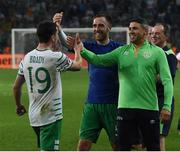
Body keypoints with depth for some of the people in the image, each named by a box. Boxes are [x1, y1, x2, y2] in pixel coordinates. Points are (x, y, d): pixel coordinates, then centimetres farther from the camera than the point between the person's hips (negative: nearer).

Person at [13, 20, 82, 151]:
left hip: (34, 116, 7)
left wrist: (19, 105, 29)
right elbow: (77, 65, 5)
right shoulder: (56, 57, -15)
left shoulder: (27, 58, 3)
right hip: (51, 116, -7)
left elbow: (16, 87, 11)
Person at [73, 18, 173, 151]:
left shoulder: (156, 52, 0)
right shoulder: (122, 51, 8)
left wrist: (167, 106, -12)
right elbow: (98, 60, 0)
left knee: (153, 148, 4)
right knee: (122, 147, 6)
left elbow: (167, 80, -4)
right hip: (125, 108, 2)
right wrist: (83, 51, -19)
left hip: (149, 108, -2)